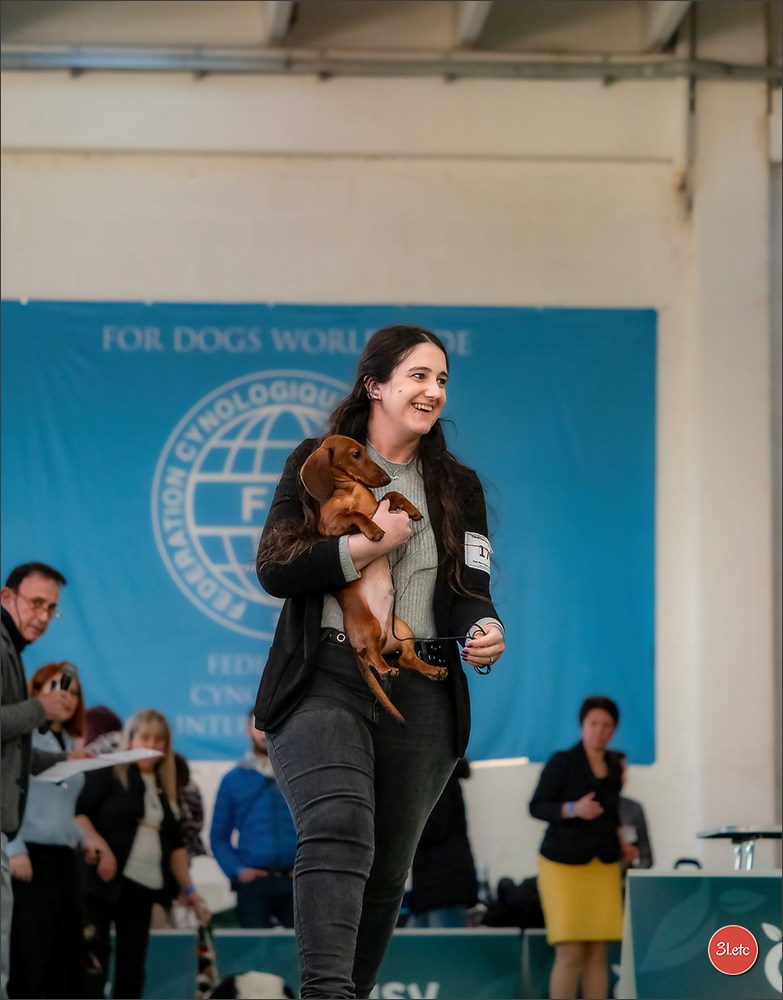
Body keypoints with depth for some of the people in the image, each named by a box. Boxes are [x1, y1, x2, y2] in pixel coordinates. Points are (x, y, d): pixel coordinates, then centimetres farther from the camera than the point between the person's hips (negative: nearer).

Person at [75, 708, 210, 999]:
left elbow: (175, 844, 21)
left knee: (133, 963, 6)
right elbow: (77, 813, -11)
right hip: (105, 880, -6)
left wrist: (187, 888, 15)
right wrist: (100, 848, -21)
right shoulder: (108, 772, -2)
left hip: (144, 887, 6)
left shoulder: (164, 787, 17)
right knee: (95, 954, -9)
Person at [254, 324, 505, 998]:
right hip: (325, 682, -4)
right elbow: (274, 569, 0)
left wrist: (483, 631, -14)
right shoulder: (318, 464, 8)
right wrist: (366, 548, -10)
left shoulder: (458, 488, 17)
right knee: (339, 831, -25)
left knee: (388, 867, 6)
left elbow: (469, 590, 9)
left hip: (420, 695, 4)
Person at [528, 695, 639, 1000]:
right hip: (564, 863, -5)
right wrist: (573, 809, -24)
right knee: (570, 954, -10)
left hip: (603, 866, 5)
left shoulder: (613, 769, 12)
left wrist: (621, 846, 8)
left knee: (598, 954, 0)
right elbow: (536, 806, -8)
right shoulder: (562, 763, -4)